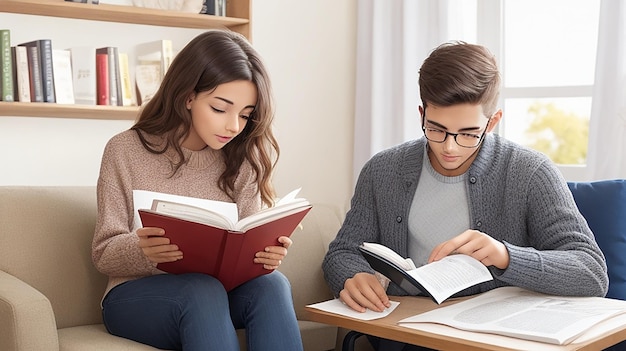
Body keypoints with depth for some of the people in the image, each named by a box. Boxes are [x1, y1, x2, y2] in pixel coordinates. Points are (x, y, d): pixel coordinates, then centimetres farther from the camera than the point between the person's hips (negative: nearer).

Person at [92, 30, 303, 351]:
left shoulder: (242, 160, 3)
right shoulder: (126, 151, -4)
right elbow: (105, 253, -5)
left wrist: (265, 255, -23)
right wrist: (142, 251, -28)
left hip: (218, 292, 3)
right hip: (136, 296, -2)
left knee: (270, 283, -29)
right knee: (202, 290, -35)